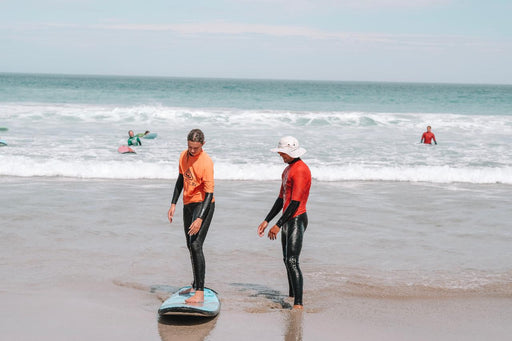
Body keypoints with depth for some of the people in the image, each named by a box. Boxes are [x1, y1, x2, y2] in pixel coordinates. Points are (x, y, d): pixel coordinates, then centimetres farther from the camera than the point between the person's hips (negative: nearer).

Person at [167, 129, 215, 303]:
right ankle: (196, 285, 30)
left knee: (196, 244, -19)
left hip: (203, 205, -8)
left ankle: (200, 293, -21)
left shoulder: (206, 162, -20)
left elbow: (209, 193, -22)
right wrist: (173, 204, 12)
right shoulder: (184, 155, 3)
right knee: (190, 246, 15)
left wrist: (200, 218, -30)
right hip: (188, 204, 8)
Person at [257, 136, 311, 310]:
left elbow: (295, 202, -20)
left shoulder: (301, 170, -15)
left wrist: (278, 225, -21)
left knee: (292, 262, -17)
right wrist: (267, 221, 17)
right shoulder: (287, 170, 18)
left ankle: (298, 304, -19)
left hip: (297, 219, -10)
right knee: (287, 260, 17)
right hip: (287, 220, 10)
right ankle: (291, 296, 31)